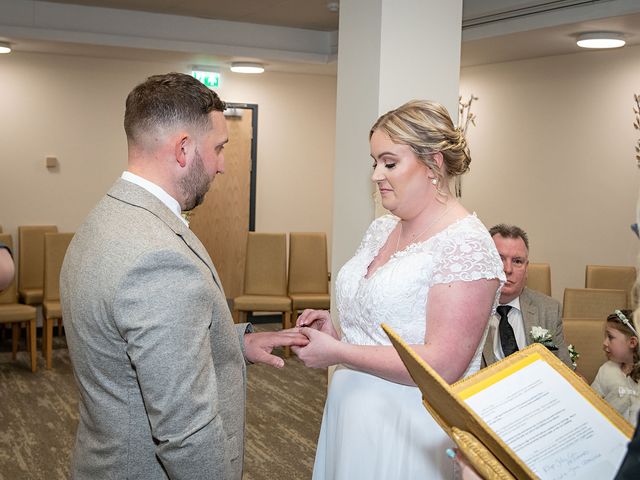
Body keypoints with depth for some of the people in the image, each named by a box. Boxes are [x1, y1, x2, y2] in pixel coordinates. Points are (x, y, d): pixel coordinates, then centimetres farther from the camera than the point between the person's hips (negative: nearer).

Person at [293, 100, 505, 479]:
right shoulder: (381, 229, 6)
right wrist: (336, 332, -2)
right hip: (352, 415, 7)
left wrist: (337, 352, -20)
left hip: (412, 433, -7)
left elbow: (442, 365, -23)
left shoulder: (465, 245, -18)